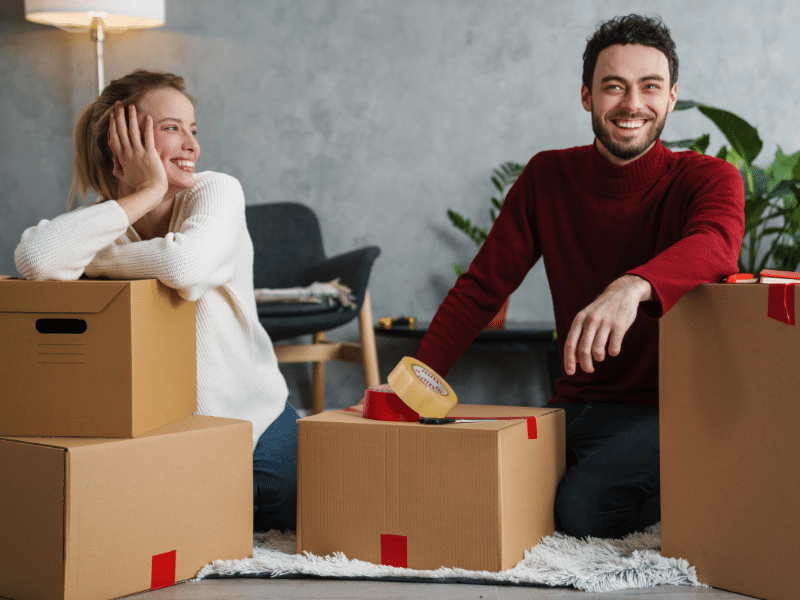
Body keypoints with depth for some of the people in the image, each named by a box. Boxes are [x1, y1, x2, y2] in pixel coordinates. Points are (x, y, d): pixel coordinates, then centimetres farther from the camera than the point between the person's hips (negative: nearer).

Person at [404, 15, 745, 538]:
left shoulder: (706, 179, -6)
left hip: (675, 407, -5)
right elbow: (481, 288, 6)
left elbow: (717, 243, -31)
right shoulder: (548, 177, 6)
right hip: (580, 406, 5)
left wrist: (633, 286, -53)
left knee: (584, 506, -30)